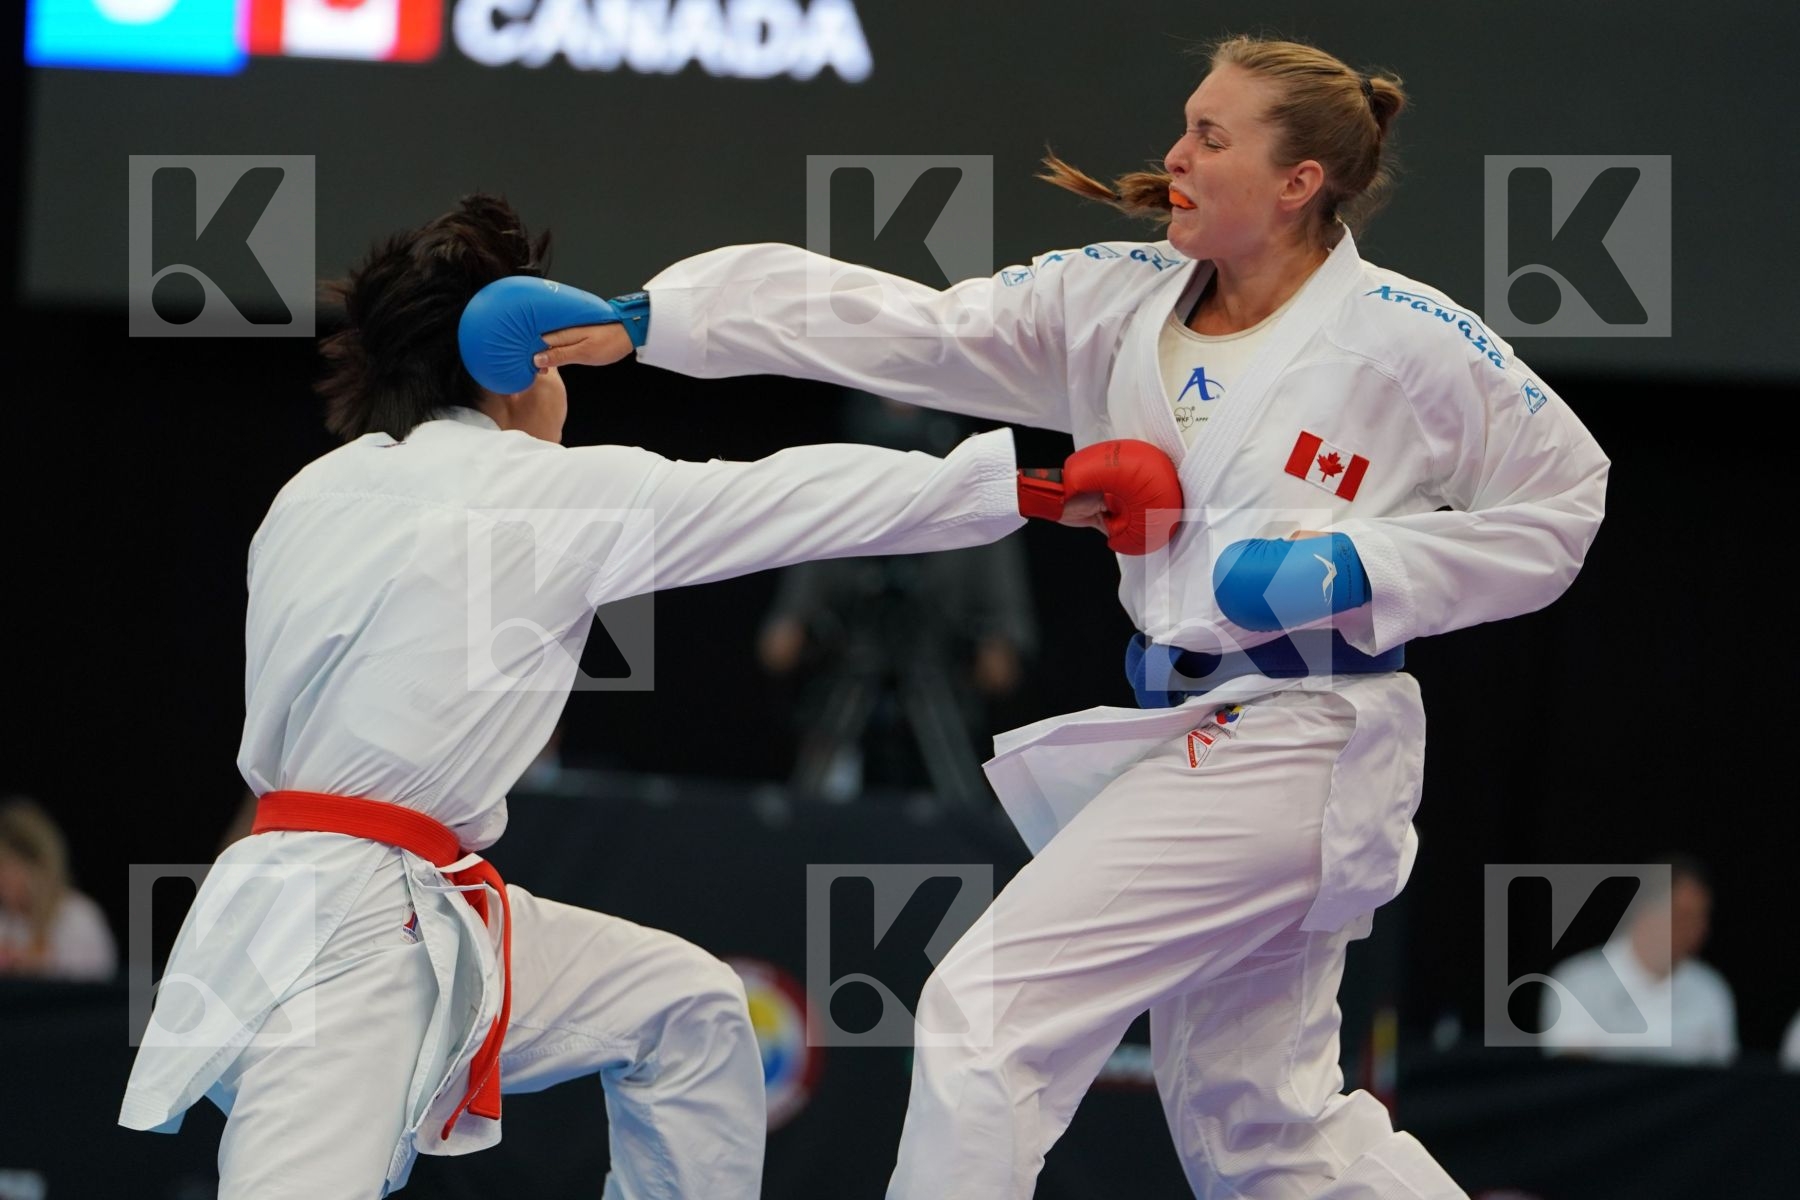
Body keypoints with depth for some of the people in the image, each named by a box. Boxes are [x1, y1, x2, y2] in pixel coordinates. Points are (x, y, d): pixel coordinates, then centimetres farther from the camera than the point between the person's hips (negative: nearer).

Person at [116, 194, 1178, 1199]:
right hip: (338, 936, -9)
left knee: (688, 1010, 17)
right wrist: (1039, 481, 6)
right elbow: (794, 500, -2)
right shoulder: (552, 490, -8)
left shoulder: (313, 496, 11)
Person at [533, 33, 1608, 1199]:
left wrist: (1355, 570, -16)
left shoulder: (1406, 340, -12)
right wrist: (654, 318, -13)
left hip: (1291, 753, -8)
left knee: (990, 1014, -13)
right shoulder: (1118, 302, 3)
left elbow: (1560, 501, -3)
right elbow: (903, 325, -3)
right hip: (1179, 735, 8)